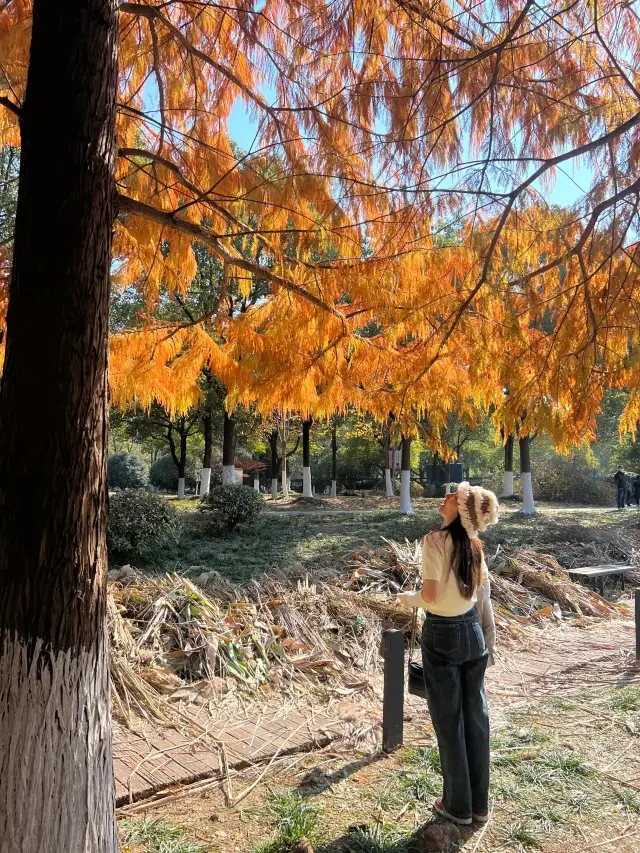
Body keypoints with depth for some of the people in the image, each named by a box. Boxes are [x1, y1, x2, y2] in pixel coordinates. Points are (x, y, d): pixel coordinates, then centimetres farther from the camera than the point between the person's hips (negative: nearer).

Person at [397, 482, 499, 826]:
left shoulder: (435, 540, -19)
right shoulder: (474, 544, 1)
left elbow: (430, 595, -22)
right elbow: (484, 601, 7)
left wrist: (407, 598, -1)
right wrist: (490, 640, 16)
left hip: (442, 635, -6)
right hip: (472, 632, 6)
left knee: (449, 721, 9)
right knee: (475, 716, 15)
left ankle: (459, 805, 24)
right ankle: (480, 804, 29)